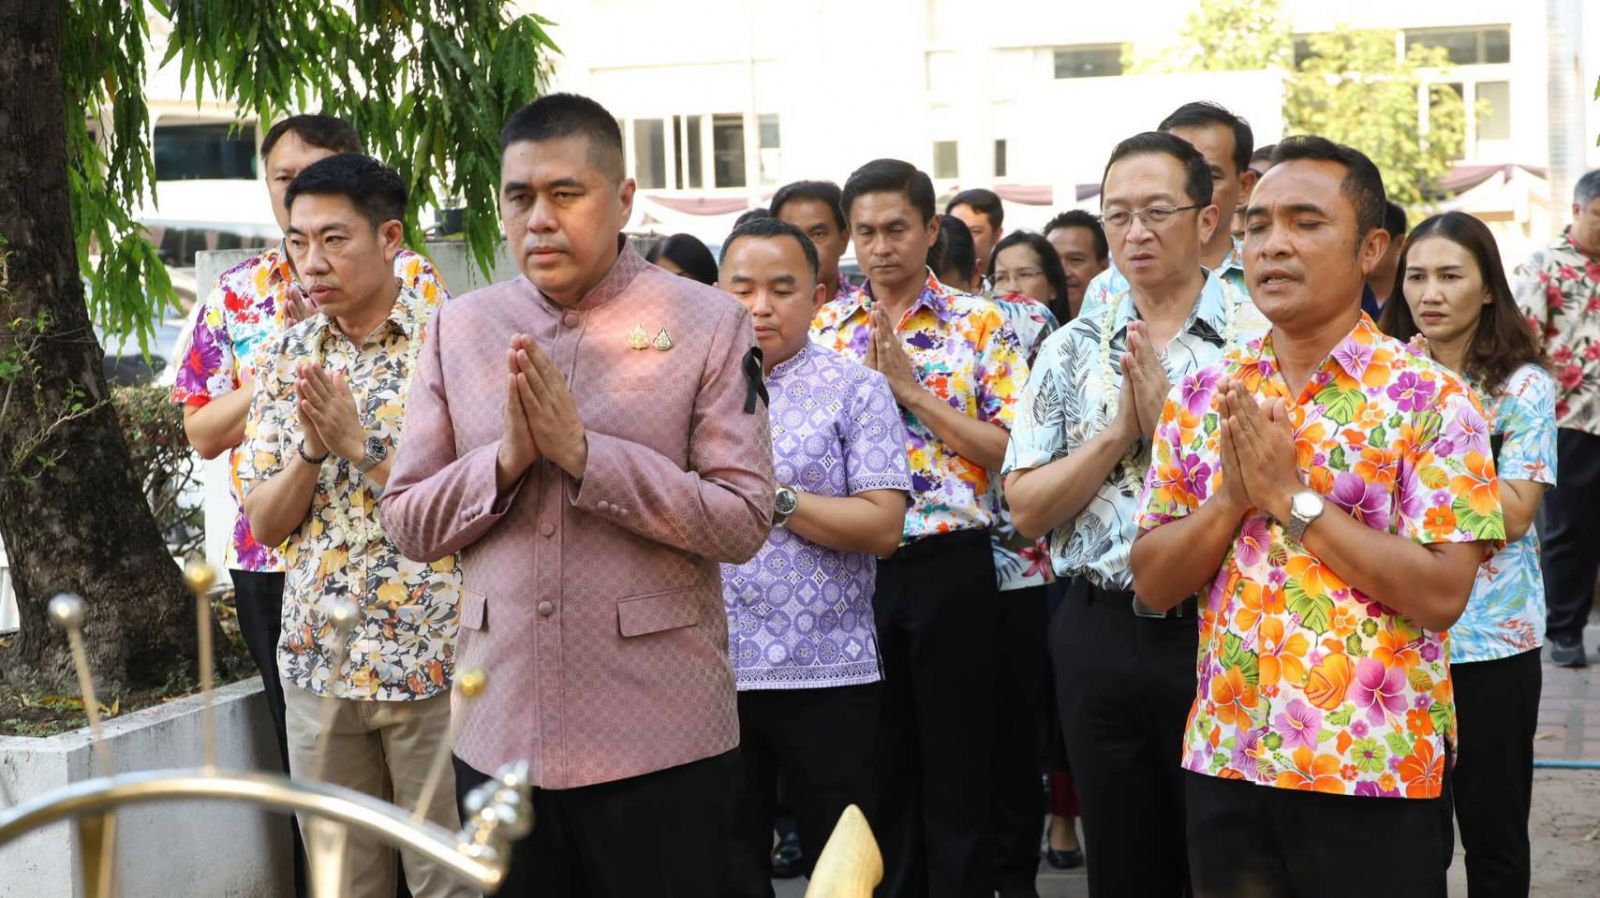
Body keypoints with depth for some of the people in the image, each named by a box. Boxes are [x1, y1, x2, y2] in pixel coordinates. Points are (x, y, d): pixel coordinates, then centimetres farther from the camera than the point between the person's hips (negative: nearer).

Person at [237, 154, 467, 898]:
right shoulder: (286, 357, 7)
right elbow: (265, 522, 5)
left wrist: (359, 443, -19)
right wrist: (312, 446, -13)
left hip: (433, 660, -4)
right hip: (320, 661, 4)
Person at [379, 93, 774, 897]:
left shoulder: (708, 324, -3)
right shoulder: (460, 329, 8)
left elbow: (744, 522, -9)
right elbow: (406, 522, 7)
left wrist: (583, 453, -17)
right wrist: (506, 460, -11)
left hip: (661, 738, -3)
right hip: (499, 732, 3)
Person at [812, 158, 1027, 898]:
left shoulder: (979, 324, -1)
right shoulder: (825, 328, 8)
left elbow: (1013, 449, -8)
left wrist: (914, 391, -14)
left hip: (948, 564, -3)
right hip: (853, 564, 3)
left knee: (955, 754, 4)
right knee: (873, 760, 11)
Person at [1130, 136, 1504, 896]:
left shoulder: (1431, 400, -7)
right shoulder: (1200, 398, 6)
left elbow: (1442, 594, -15)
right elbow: (1152, 583, 4)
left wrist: (1293, 498, -16)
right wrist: (1232, 499, -13)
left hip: (1374, 770, -4)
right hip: (1225, 761, 4)